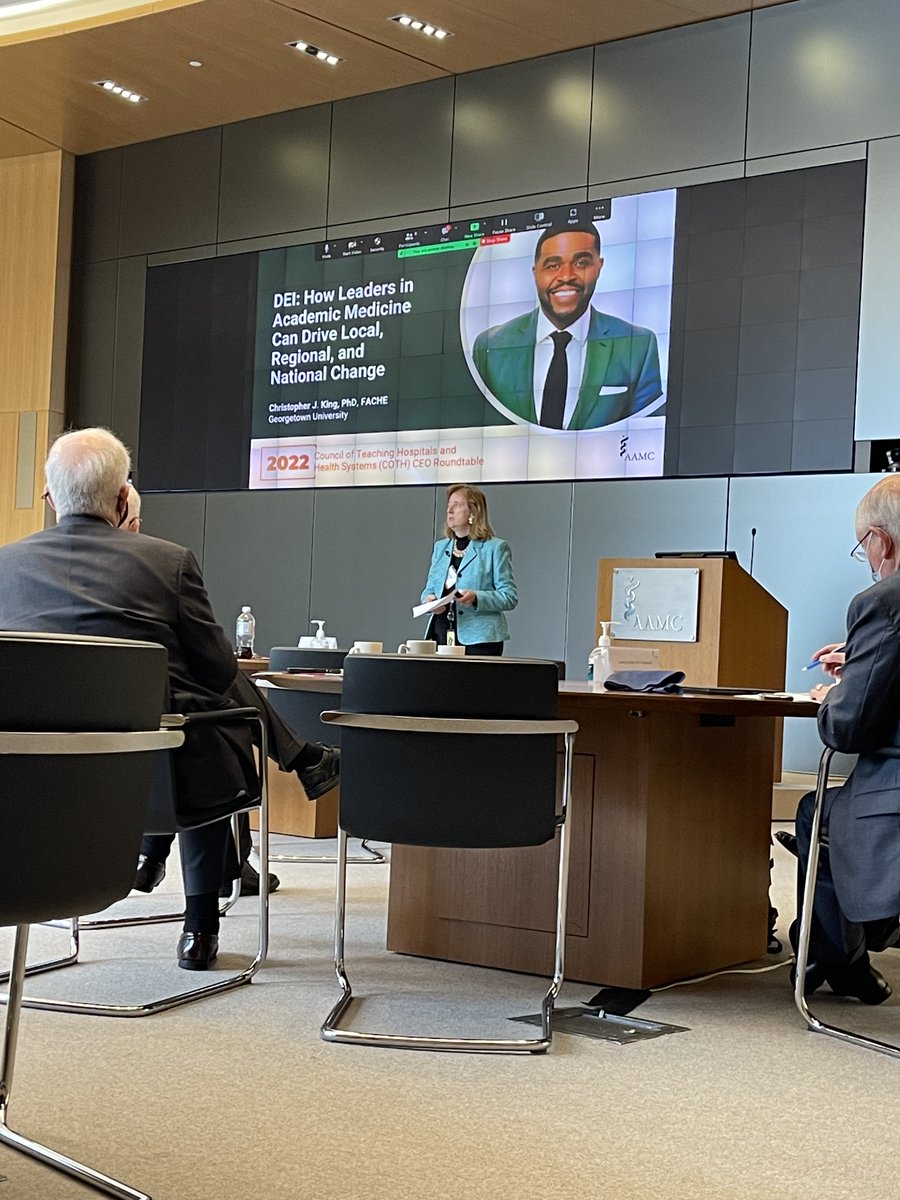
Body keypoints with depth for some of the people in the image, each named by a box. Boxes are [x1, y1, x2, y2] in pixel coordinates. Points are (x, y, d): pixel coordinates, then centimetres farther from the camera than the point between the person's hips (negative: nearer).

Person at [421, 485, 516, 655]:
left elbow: (510, 597, -4)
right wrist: (429, 599, -3)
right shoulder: (440, 547, 19)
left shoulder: (495, 548, 0)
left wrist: (476, 598, -20)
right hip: (442, 636, 5)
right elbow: (430, 588, 21)